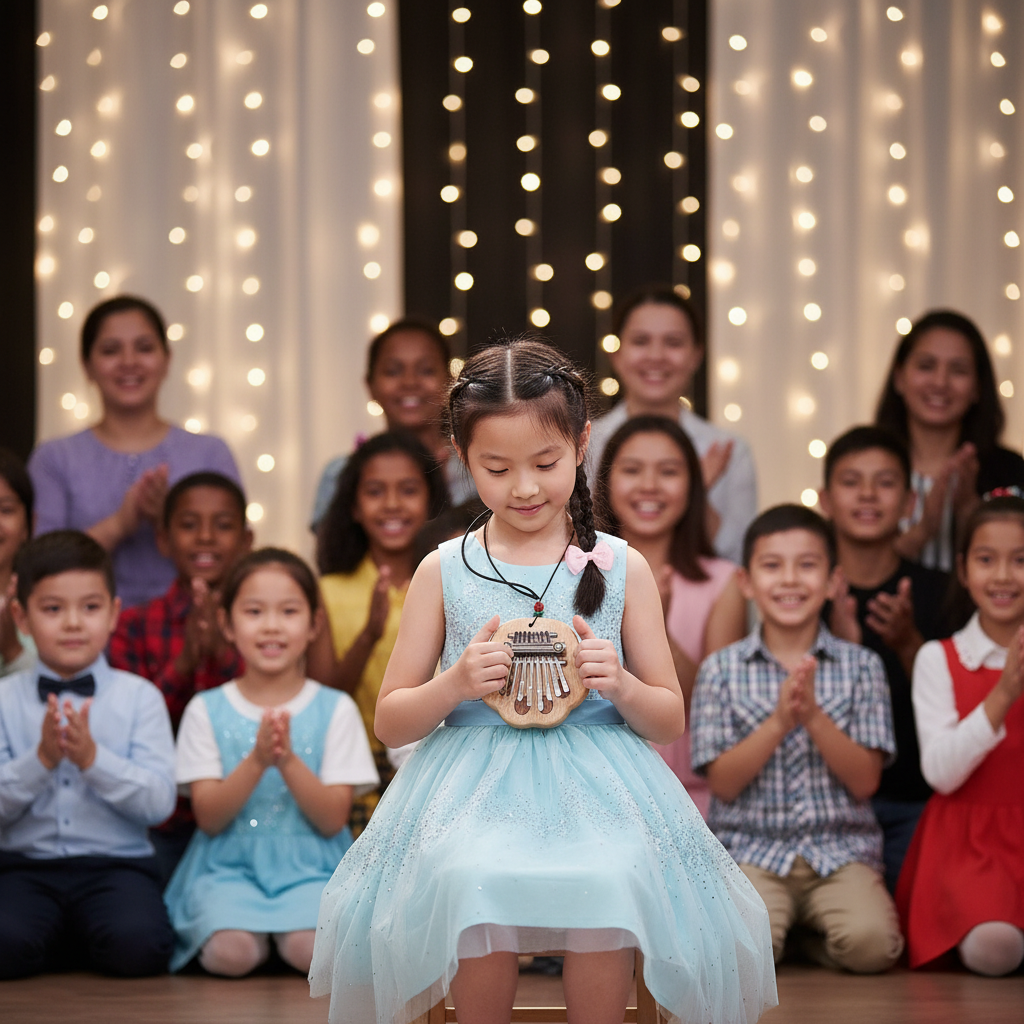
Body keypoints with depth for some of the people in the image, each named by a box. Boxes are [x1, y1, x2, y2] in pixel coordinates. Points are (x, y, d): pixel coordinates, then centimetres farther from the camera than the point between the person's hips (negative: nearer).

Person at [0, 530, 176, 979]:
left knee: (137, 945, -30)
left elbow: (160, 802, -6)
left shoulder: (140, 697, 4)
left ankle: (81, 938, 4)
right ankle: (55, 940, 2)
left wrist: (93, 758, -18)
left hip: (116, 862, 0)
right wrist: (41, 759, -17)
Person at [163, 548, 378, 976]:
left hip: (311, 868, 0)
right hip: (229, 866, 0)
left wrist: (288, 760, -17)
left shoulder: (336, 710, 5)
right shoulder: (206, 710, 6)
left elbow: (333, 820, -1)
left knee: (312, 949, -32)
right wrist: (256, 761, -17)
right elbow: (209, 818, -2)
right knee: (231, 951, -32)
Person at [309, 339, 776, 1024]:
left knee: (606, 887, -32)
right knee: (474, 886, -32)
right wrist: (455, 684, -9)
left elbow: (670, 722, 12)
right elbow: (391, 723, 10)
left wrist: (620, 686, -9)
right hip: (470, 785, 0)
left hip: (598, 786, 0)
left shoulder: (621, 569, 8)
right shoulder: (445, 571, 8)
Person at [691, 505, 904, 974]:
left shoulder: (861, 666, 6)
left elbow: (865, 781, -1)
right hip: (751, 848, 0)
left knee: (870, 941, -29)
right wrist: (778, 723, -16)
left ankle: (820, 938, 4)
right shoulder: (722, 670, 5)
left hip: (841, 850, 1)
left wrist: (814, 717, -16)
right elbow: (722, 783, -2)